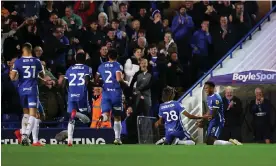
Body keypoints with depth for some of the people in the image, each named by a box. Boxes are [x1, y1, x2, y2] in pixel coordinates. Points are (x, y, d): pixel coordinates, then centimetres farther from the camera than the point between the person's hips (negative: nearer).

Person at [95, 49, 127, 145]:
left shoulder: (102, 66, 10)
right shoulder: (117, 66, -3)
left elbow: (96, 80, 14)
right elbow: (119, 79, -18)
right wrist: (125, 83, 2)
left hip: (105, 93, 2)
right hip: (116, 92, -2)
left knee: (106, 115, -9)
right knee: (117, 117, 10)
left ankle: (102, 117, -46)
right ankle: (117, 138, 9)